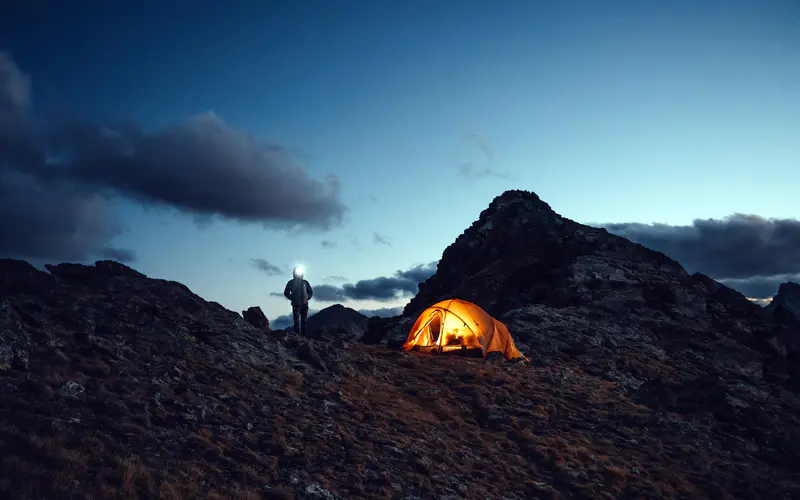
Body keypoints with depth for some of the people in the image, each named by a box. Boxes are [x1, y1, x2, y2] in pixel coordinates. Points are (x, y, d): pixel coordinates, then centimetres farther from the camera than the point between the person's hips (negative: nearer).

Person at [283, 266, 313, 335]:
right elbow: (286, 293, 9)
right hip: (296, 305, -2)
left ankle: (303, 335, 3)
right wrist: (292, 298, -1)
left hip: (304, 304, 2)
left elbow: (311, 292, 19)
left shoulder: (305, 282, 10)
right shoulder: (291, 282, 5)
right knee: (296, 321, -6)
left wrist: (307, 298, 4)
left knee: (303, 321, 1)